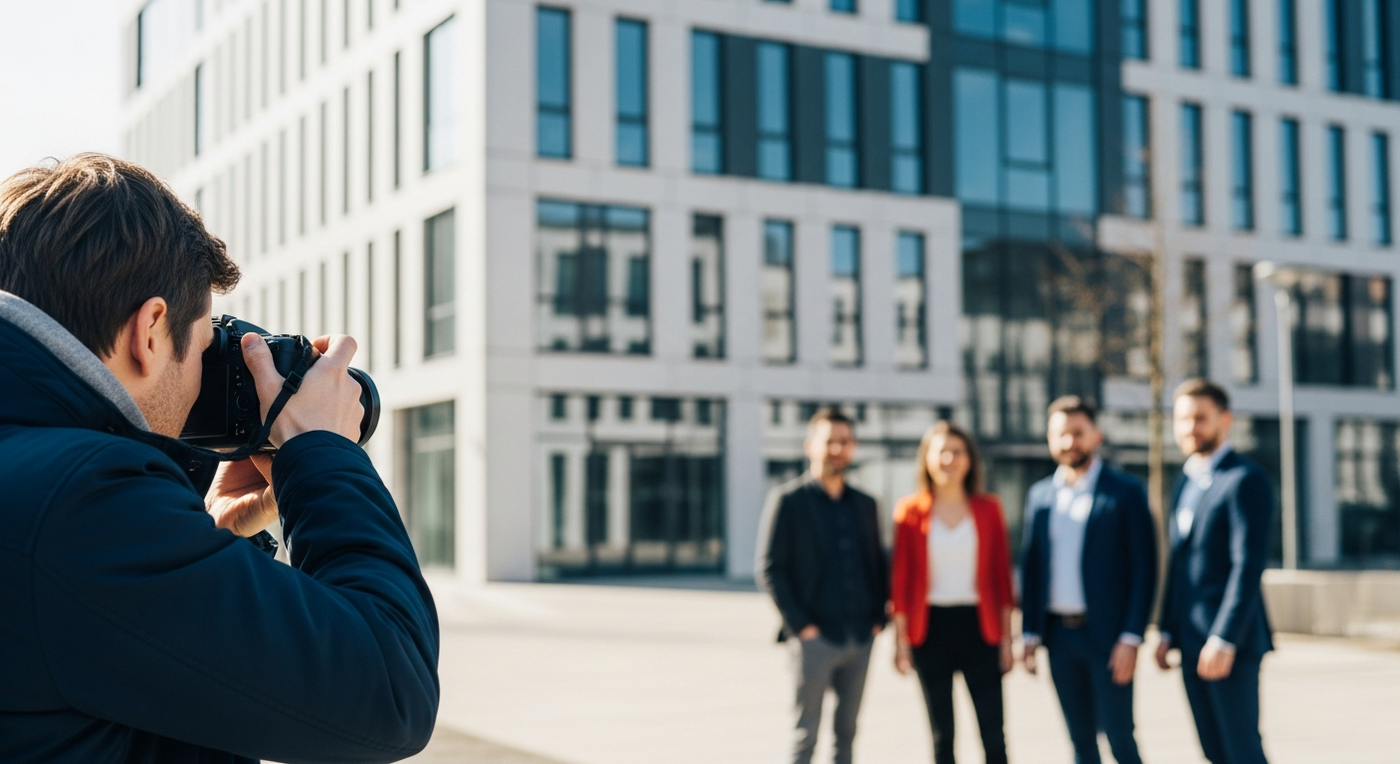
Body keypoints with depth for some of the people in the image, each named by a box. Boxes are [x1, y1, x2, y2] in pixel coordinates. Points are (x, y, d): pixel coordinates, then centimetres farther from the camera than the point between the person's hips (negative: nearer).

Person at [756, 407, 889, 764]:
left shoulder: (864, 504, 13)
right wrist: (800, 624, -12)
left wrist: (878, 617, 4)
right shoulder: (787, 500, -3)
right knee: (805, 735, -1)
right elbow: (769, 569, -7)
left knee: (847, 732, 10)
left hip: (860, 638, 5)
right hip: (815, 637, -5)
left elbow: (878, 564, 18)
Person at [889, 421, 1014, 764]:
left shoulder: (988, 508, 3)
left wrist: (1007, 636, 1)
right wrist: (901, 639, -1)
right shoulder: (911, 512, 0)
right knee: (941, 733, 9)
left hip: (979, 627, 0)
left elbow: (1002, 574, 4)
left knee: (992, 731, -3)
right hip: (930, 628, 0)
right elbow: (901, 579, 1)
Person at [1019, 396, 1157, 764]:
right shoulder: (1040, 495, 10)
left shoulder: (1126, 491, -4)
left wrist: (1131, 637, -13)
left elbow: (1144, 568, -7)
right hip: (1059, 636, 4)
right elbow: (1031, 568, 12)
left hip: (1107, 634, -4)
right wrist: (1030, 634, 6)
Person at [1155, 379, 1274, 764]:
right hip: (1191, 643, 8)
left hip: (1229, 644, -8)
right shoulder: (1186, 482, 16)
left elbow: (1249, 565, -18)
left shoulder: (1245, 479, -10)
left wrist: (1224, 639, -22)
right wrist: (1169, 632, 15)